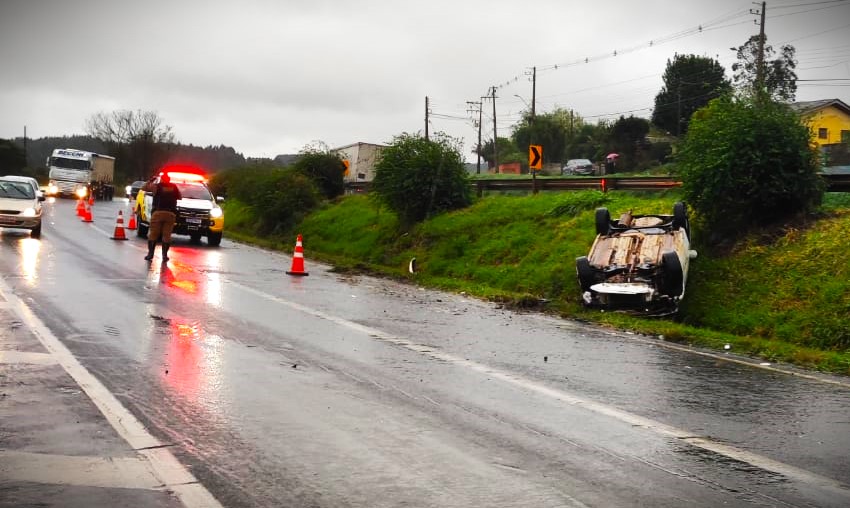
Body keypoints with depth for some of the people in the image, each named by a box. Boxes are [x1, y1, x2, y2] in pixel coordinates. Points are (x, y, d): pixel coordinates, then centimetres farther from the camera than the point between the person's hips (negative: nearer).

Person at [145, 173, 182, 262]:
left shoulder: (156, 186, 5)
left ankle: (150, 253, 0)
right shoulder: (174, 187, 11)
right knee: (167, 235, 3)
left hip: (158, 212, -1)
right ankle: (164, 255, -1)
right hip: (171, 214, 1)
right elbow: (180, 197, 18)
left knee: (153, 234, 5)